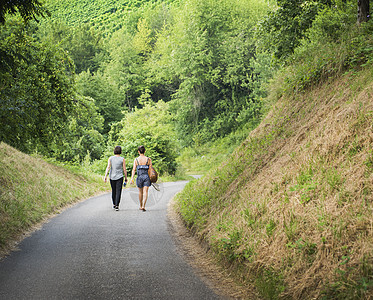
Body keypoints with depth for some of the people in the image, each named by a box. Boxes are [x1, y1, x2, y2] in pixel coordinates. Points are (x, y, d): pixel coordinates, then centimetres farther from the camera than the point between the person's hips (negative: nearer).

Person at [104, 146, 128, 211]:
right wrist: (126, 178, 7)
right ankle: (117, 206, -14)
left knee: (113, 191, 18)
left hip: (112, 177, 3)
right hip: (119, 177, -3)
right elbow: (124, 170, -3)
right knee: (118, 192, -3)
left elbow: (108, 167, -11)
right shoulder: (122, 159, -5)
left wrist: (105, 176, -15)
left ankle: (114, 204, 30)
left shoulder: (110, 158, -1)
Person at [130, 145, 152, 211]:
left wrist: (132, 178, -12)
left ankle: (141, 206, 31)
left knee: (140, 192, 18)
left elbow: (134, 169, -8)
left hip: (139, 177, 1)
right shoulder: (148, 159, 0)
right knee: (145, 192, -5)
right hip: (146, 177, -1)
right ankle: (143, 206, -22)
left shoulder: (136, 160, -1)